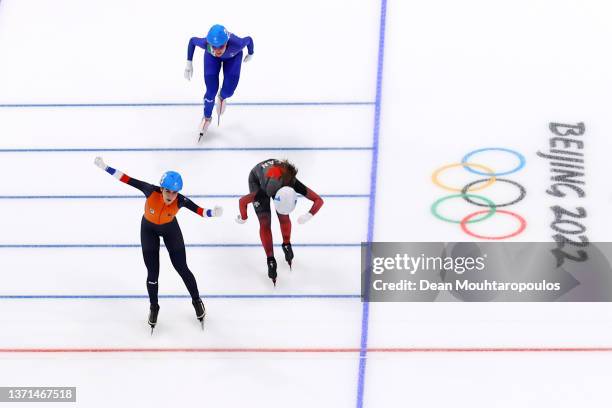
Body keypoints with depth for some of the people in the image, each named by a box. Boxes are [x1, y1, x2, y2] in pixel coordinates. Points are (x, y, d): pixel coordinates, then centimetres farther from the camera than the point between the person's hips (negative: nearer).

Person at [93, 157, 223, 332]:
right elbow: (128, 179, -34)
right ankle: (154, 307, 31)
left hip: (170, 229, 0)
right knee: (152, 273, 4)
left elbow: (198, 210, -36)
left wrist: (213, 213, -58)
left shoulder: (180, 200, -34)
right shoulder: (151, 191, -36)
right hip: (149, 229, 0)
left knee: (182, 268, 7)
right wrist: (104, 167, -37)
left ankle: (197, 301, 32)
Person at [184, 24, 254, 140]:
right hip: (211, 57, 0)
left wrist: (250, 54, -1)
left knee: (228, 91, -5)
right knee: (211, 92, -2)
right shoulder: (206, 43, -42)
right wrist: (189, 63, -16)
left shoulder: (236, 44, -45)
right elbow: (192, 40, -19)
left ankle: (222, 97, 36)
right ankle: (207, 117, 29)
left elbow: (249, 39, -22)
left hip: (233, 57, 0)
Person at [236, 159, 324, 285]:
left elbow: (319, 200, -27)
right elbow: (242, 201, -33)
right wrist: (243, 218, -17)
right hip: (257, 179, -3)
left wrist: (309, 216, -39)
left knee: (284, 217, 4)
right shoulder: (268, 191, -45)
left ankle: (286, 245, 33)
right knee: (265, 223, -7)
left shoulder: (294, 184, -38)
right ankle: (270, 260, 5)